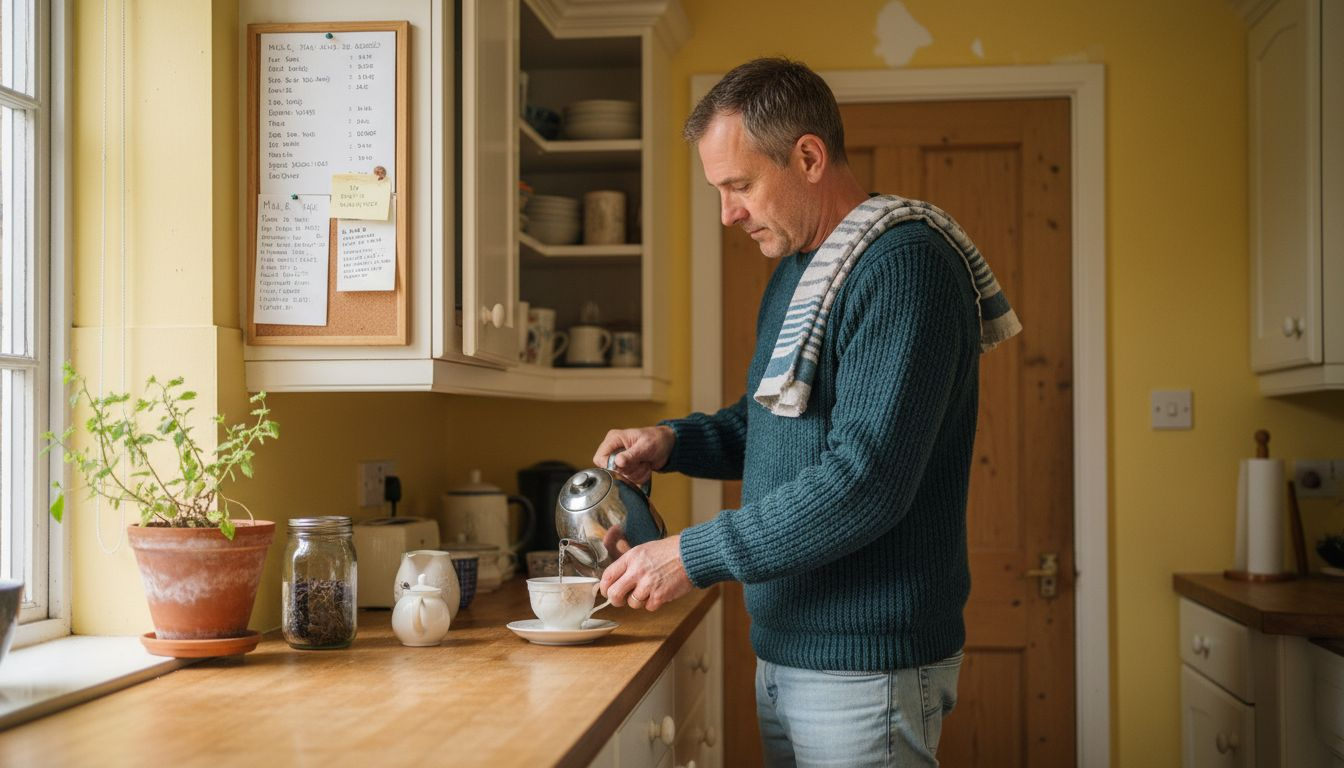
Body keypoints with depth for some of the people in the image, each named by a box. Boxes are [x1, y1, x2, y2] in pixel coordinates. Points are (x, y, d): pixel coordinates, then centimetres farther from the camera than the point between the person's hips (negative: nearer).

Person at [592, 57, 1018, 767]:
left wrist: (696, 554, -20)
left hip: (866, 663, -9)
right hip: (785, 652, 9)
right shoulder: (794, 272, 13)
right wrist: (673, 442, 5)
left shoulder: (903, 263, -18)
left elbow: (866, 480, -26)